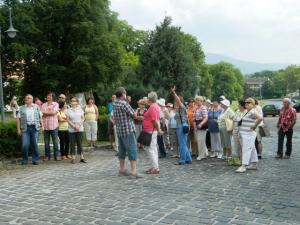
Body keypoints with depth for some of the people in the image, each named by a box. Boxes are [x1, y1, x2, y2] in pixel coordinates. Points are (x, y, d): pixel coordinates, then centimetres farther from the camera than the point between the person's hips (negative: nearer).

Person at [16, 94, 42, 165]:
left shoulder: (36, 107, 11)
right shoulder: (21, 108, 9)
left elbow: (40, 117, 10)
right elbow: (18, 118, 7)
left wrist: (42, 125, 1)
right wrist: (18, 129, 0)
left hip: (34, 127, 0)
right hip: (25, 128, 0)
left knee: (34, 144, 2)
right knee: (25, 145, -5)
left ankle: (35, 159, 10)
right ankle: (24, 160, 8)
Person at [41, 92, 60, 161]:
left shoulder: (55, 104, 4)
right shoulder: (43, 105, 11)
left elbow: (54, 112, -10)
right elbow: (42, 114, 1)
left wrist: (46, 112, -4)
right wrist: (50, 112, -5)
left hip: (53, 125, -2)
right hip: (45, 126, 2)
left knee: (55, 142, 0)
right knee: (46, 142, 5)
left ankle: (56, 156, 8)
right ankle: (47, 156, 14)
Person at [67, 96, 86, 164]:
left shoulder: (80, 109, 5)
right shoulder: (68, 110, 3)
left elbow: (83, 118, 3)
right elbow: (68, 120, -2)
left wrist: (79, 125, -11)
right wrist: (74, 126, -12)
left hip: (80, 129, 0)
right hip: (71, 130, 0)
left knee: (80, 143, 2)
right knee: (72, 144, 1)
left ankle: (82, 157, 6)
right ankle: (73, 158, 7)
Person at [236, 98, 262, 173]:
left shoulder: (252, 111, -16)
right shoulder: (248, 111, 15)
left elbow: (260, 118, -30)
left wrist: (254, 126, -22)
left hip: (248, 134, -11)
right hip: (245, 134, 11)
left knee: (246, 149, -11)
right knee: (252, 148, 15)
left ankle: (244, 166, -12)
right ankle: (254, 164, 23)